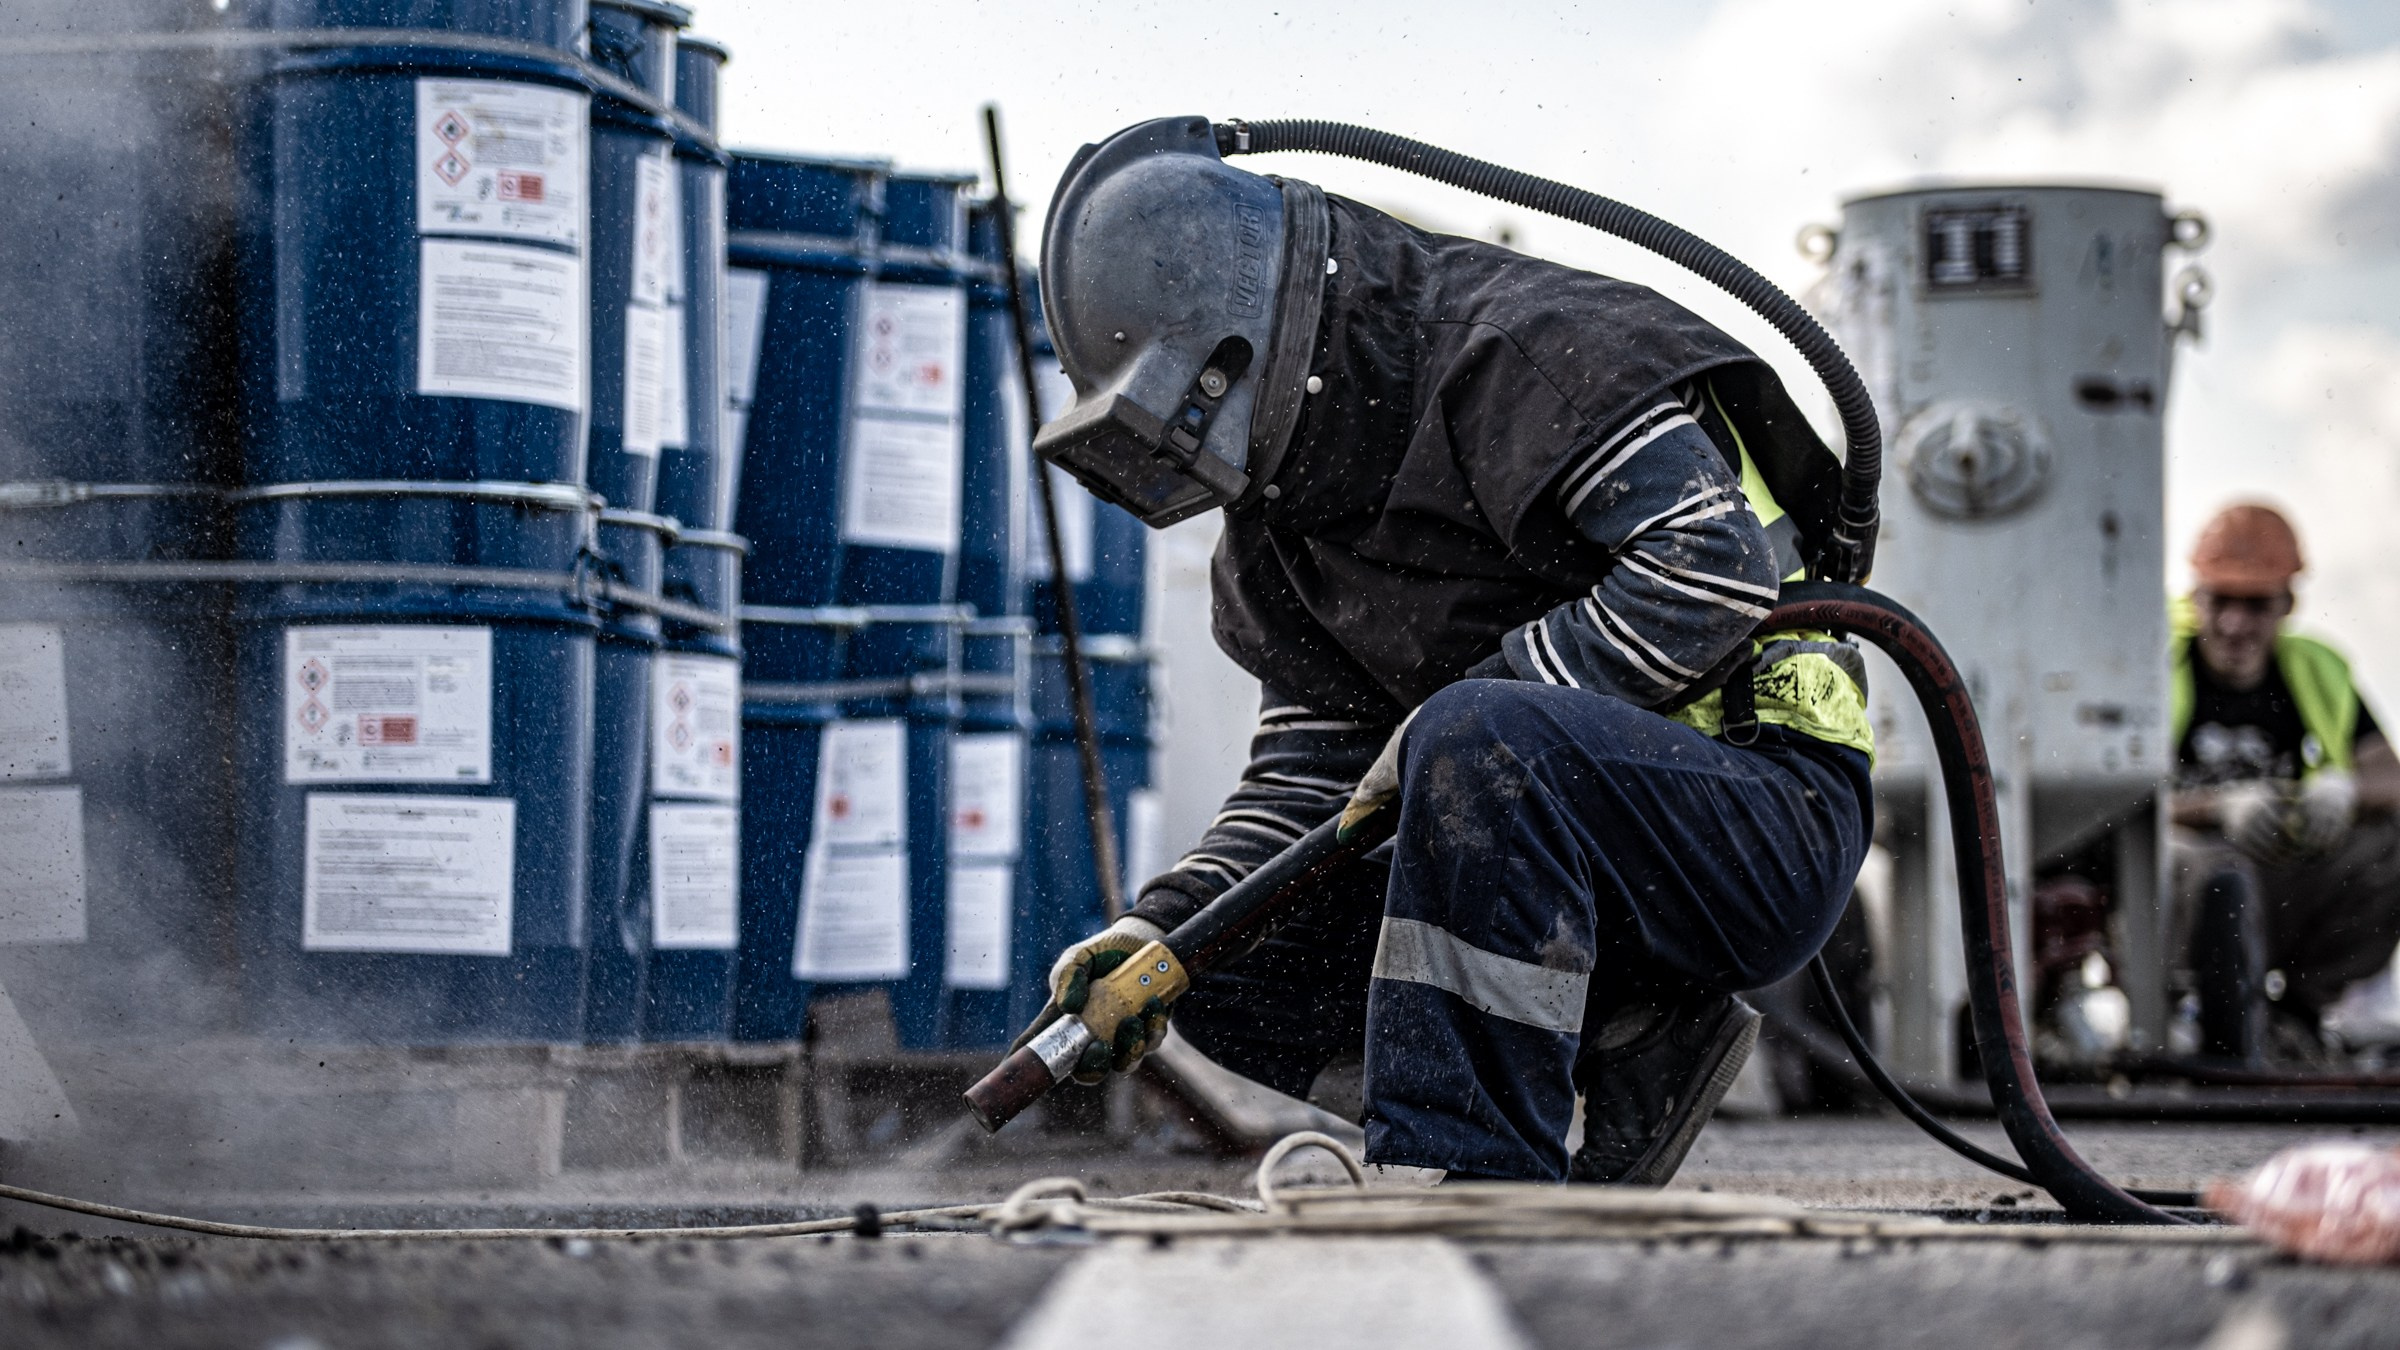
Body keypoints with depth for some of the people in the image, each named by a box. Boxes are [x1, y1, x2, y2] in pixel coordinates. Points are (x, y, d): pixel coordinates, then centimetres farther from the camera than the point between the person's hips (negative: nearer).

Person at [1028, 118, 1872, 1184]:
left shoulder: (1521, 347, -13)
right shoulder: (1274, 524, 13)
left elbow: (1713, 561, -25)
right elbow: (1310, 771, 11)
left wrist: (1452, 724, -22)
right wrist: (1166, 926, -7)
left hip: (1766, 821, -9)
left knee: (1480, 737, -37)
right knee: (1229, 962, 0)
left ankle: (1468, 1182, -33)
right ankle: (1632, 1046, -1)